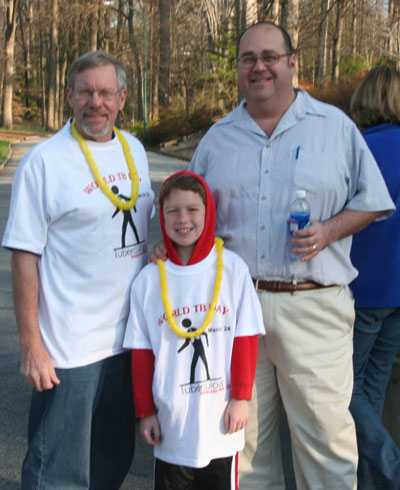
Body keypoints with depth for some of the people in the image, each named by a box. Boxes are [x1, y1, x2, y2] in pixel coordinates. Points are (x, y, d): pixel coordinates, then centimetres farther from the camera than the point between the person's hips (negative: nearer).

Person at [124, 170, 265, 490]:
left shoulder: (232, 268, -7)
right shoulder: (148, 279, -3)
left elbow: (246, 339, -4)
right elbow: (142, 352, 1)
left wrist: (241, 398, -4)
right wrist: (145, 411, 3)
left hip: (220, 416, -1)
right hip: (171, 419, 1)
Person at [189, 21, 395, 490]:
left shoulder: (336, 126, 4)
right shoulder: (217, 138, 12)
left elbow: (370, 201, 6)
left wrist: (330, 230, -11)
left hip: (313, 306, -2)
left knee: (324, 429, 0)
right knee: (243, 427, 13)